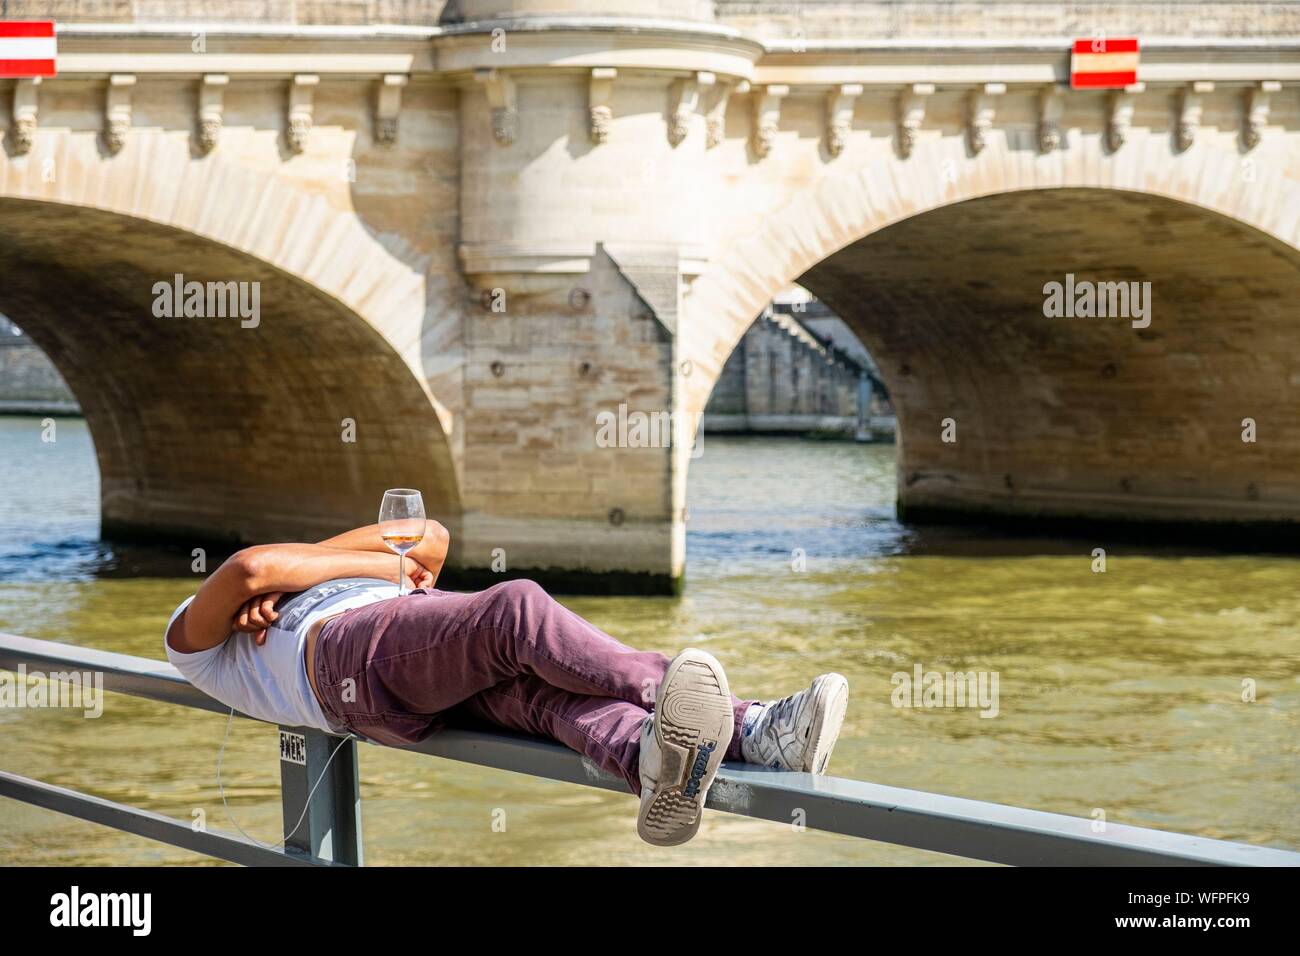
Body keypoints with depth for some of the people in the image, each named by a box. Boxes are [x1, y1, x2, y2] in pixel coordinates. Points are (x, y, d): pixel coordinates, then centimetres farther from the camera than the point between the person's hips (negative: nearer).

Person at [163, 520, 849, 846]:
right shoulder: (196, 635, 32)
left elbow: (431, 541, 31)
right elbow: (249, 566, 6)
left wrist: (297, 568, 23)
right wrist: (385, 565, 11)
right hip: (356, 658, -5)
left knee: (543, 687, -31)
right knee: (520, 608, -32)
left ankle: (656, 764, -60)